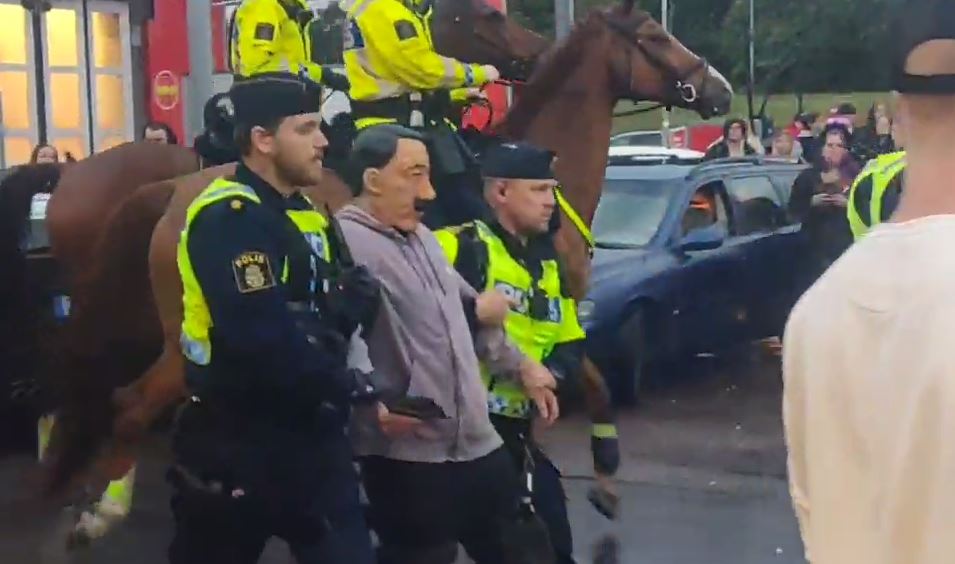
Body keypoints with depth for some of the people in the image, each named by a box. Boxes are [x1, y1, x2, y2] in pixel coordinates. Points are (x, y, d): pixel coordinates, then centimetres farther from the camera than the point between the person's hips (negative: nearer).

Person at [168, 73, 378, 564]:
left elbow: (353, 300, 11)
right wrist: (347, 385, -16)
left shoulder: (307, 215, 12)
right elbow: (261, 341, -27)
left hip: (311, 431, 8)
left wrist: (352, 304, -13)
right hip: (237, 443, -8)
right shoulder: (228, 218, -18)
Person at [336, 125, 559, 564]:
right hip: (406, 451, -9)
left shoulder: (421, 237, 17)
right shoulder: (346, 243, -15)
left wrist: (521, 366, 27)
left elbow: (466, 308, 27)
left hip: (475, 439, 9)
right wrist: (374, 405, -36)